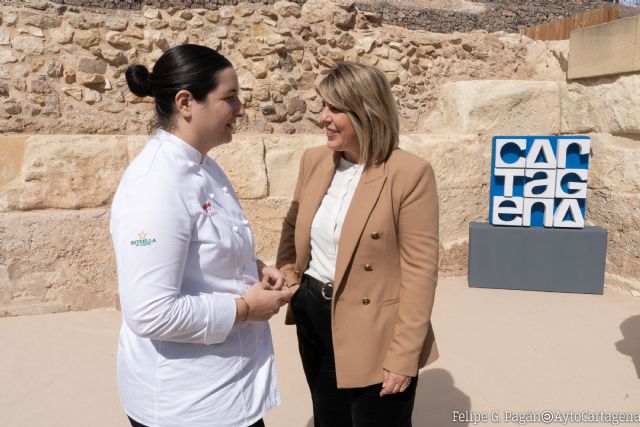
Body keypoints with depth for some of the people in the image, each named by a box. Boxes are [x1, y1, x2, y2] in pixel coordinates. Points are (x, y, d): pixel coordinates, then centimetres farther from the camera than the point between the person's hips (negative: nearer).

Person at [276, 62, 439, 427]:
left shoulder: (410, 173, -17)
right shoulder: (314, 160, 1)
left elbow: (420, 270, -16)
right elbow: (293, 227, 16)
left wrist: (404, 354, -16)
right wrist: (288, 279, 1)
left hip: (374, 336, -6)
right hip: (314, 322, 6)